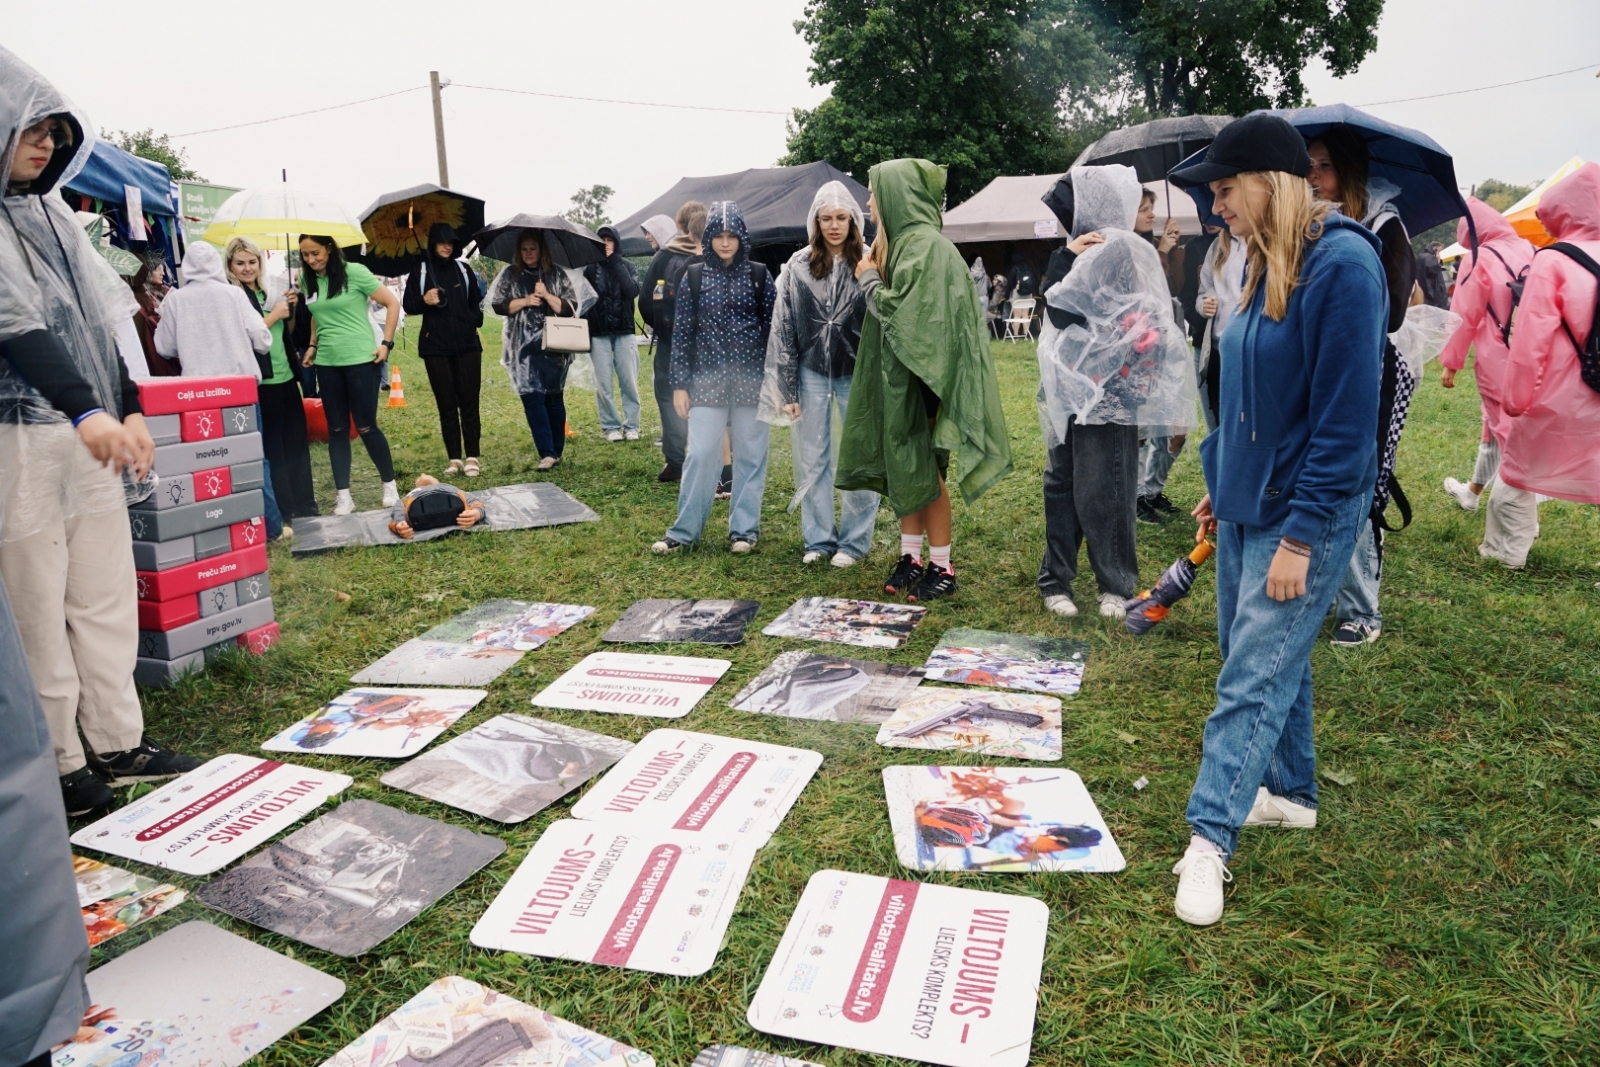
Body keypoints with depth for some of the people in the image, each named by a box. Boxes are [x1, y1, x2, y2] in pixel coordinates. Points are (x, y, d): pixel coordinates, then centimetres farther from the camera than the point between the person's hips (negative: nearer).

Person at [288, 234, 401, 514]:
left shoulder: (354, 272, -9)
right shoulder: (308, 281, 6)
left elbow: (392, 303, -6)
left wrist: (386, 343, -10)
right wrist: (312, 345, 10)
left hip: (361, 360, -5)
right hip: (326, 364, 5)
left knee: (365, 426, -2)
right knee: (337, 429, 6)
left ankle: (390, 484, 16)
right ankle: (343, 496, 11)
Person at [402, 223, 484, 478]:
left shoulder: (463, 269, 10)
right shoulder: (420, 271, 4)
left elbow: (476, 301, 19)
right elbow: (407, 305, 4)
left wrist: (475, 323, 5)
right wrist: (424, 301, -15)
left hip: (467, 344, 1)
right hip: (435, 346, -1)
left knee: (469, 401, -2)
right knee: (446, 403, 2)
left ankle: (472, 456, 2)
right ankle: (454, 458, 5)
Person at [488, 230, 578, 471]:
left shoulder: (556, 274, 6)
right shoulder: (509, 274, 9)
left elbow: (570, 307, 0)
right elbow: (498, 305, 3)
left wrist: (547, 295, -13)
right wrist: (525, 301, -8)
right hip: (524, 348, 0)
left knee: (554, 397, 5)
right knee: (532, 397, -10)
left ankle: (557, 451, 16)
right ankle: (547, 453, -10)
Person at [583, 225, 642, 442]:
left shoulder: (626, 267, 8)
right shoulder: (590, 268, 6)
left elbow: (633, 291, -11)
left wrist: (615, 263, -8)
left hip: (624, 332, 0)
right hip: (598, 334, 0)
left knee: (629, 382, -1)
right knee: (603, 384, -1)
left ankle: (631, 426, 7)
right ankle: (610, 426, 9)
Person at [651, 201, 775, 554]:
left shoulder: (759, 275, 3)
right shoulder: (694, 276, 4)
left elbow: (773, 328, 3)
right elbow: (682, 332, 3)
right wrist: (679, 384, -2)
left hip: (752, 380, 0)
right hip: (707, 380, 0)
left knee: (750, 456, 5)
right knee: (700, 455, -1)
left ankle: (744, 529, 16)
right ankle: (684, 531, 10)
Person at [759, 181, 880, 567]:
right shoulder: (798, 266, 1)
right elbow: (783, 329, 2)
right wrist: (786, 389, -1)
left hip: (857, 375, -2)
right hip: (811, 374, 2)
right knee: (811, 461, 8)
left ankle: (854, 541, 18)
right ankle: (817, 538, 21)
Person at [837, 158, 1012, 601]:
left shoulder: (926, 246, -16)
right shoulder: (901, 242, 12)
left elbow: (898, 311, -20)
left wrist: (869, 279, -6)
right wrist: (873, 279, 3)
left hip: (919, 376, -9)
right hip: (896, 374, 9)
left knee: (921, 471, -2)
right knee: (902, 469, 11)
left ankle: (942, 566, 9)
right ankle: (911, 556, 20)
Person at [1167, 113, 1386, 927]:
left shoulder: (1342, 266, -18)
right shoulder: (1267, 265, 9)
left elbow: (1346, 417, -21)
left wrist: (1300, 536, -20)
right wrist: (1221, 488, 18)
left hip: (1303, 516, -9)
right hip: (1248, 505, 9)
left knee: (1254, 676, -6)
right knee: (1271, 658, 18)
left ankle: (1210, 837, 1)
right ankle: (1290, 794, 34)